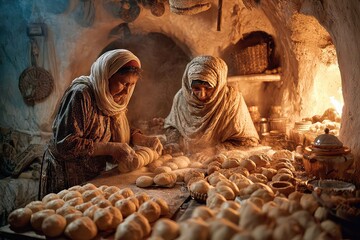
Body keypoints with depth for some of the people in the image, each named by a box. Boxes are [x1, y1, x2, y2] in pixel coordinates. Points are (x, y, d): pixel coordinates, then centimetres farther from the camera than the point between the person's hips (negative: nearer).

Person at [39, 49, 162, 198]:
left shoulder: (111, 98, 3)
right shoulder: (81, 95, -23)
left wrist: (145, 140, -5)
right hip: (68, 178, -7)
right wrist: (110, 148, -28)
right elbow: (65, 144, -27)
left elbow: (120, 131, 12)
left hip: (94, 175, 7)